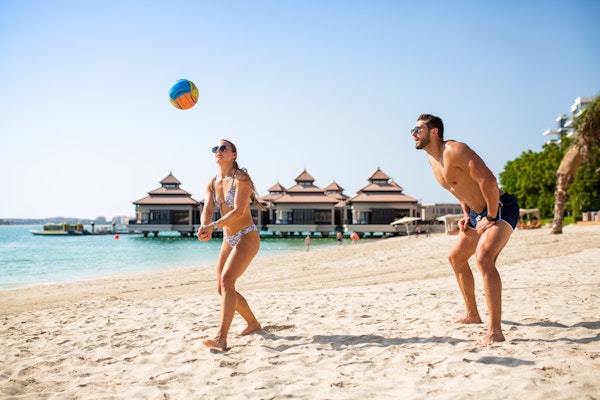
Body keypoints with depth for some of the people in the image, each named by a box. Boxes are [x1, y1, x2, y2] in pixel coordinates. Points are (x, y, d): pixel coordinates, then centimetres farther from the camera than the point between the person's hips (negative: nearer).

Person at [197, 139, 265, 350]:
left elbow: (239, 210, -24)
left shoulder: (241, 178, -14)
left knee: (227, 280, -23)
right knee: (222, 288, 9)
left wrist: (213, 226, -36)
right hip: (228, 239, 8)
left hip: (247, 236, -8)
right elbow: (207, 210, -6)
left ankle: (221, 337, -24)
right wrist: (204, 227, -28)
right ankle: (253, 323, 30)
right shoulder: (211, 183, 6)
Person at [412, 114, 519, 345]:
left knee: (484, 257, -29)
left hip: (500, 208, -10)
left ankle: (495, 331, -27)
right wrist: (467, 215, 8)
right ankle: (472, 314, 34)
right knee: (456, 258, 19)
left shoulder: (454, 150, -22)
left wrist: (491, 218, -24)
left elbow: (488, 180, -30)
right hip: (477, 213, 11)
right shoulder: (432, 160, 7)